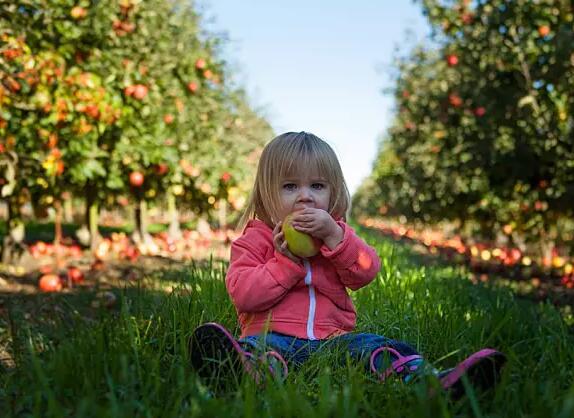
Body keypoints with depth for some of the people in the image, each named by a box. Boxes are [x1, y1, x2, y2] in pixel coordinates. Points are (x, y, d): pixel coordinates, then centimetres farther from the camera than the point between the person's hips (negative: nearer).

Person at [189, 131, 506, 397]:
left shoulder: (337, 233, 18)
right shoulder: (256, 240, 7)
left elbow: (366, 273, 1)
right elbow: (242, 295, -6)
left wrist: (334, 236, -12)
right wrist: (286, 261, -14)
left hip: (332, 335, 4)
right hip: (274, 335, -3)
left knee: (383, 348, -21)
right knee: (256, 348, -36)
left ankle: (436, 383, -44)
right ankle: (247, 373, -69)